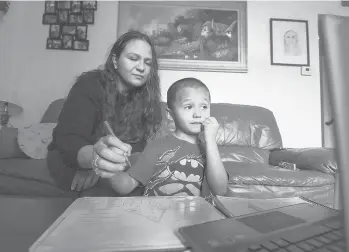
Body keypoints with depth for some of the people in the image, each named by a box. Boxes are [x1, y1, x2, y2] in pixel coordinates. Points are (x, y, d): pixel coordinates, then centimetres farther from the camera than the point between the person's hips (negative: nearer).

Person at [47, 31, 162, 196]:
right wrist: (92, 156, -54)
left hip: (103, 167, 4)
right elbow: (67, 139, -30)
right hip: (69, 160, -4)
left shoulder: (147, 97, -6)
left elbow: (141, 142, -15)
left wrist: (102, 164, -33)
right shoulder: (90, 85, -18)